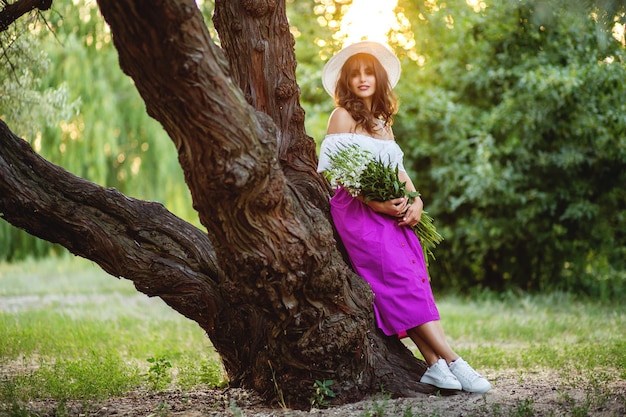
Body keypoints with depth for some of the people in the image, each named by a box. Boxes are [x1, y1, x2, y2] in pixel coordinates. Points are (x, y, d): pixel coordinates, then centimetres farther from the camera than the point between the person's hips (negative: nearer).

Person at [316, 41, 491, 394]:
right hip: (356, 207, -6)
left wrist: (415, 201, -3)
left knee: (414, 277, -13)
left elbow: (397, 168, 17)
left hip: (392, 211, 6)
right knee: (401, 276, -19)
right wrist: (376, 203, -16)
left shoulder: (383, 121, 23)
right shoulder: (343, 116, 3)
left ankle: (435, 366, -20)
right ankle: (452, 362, -25)